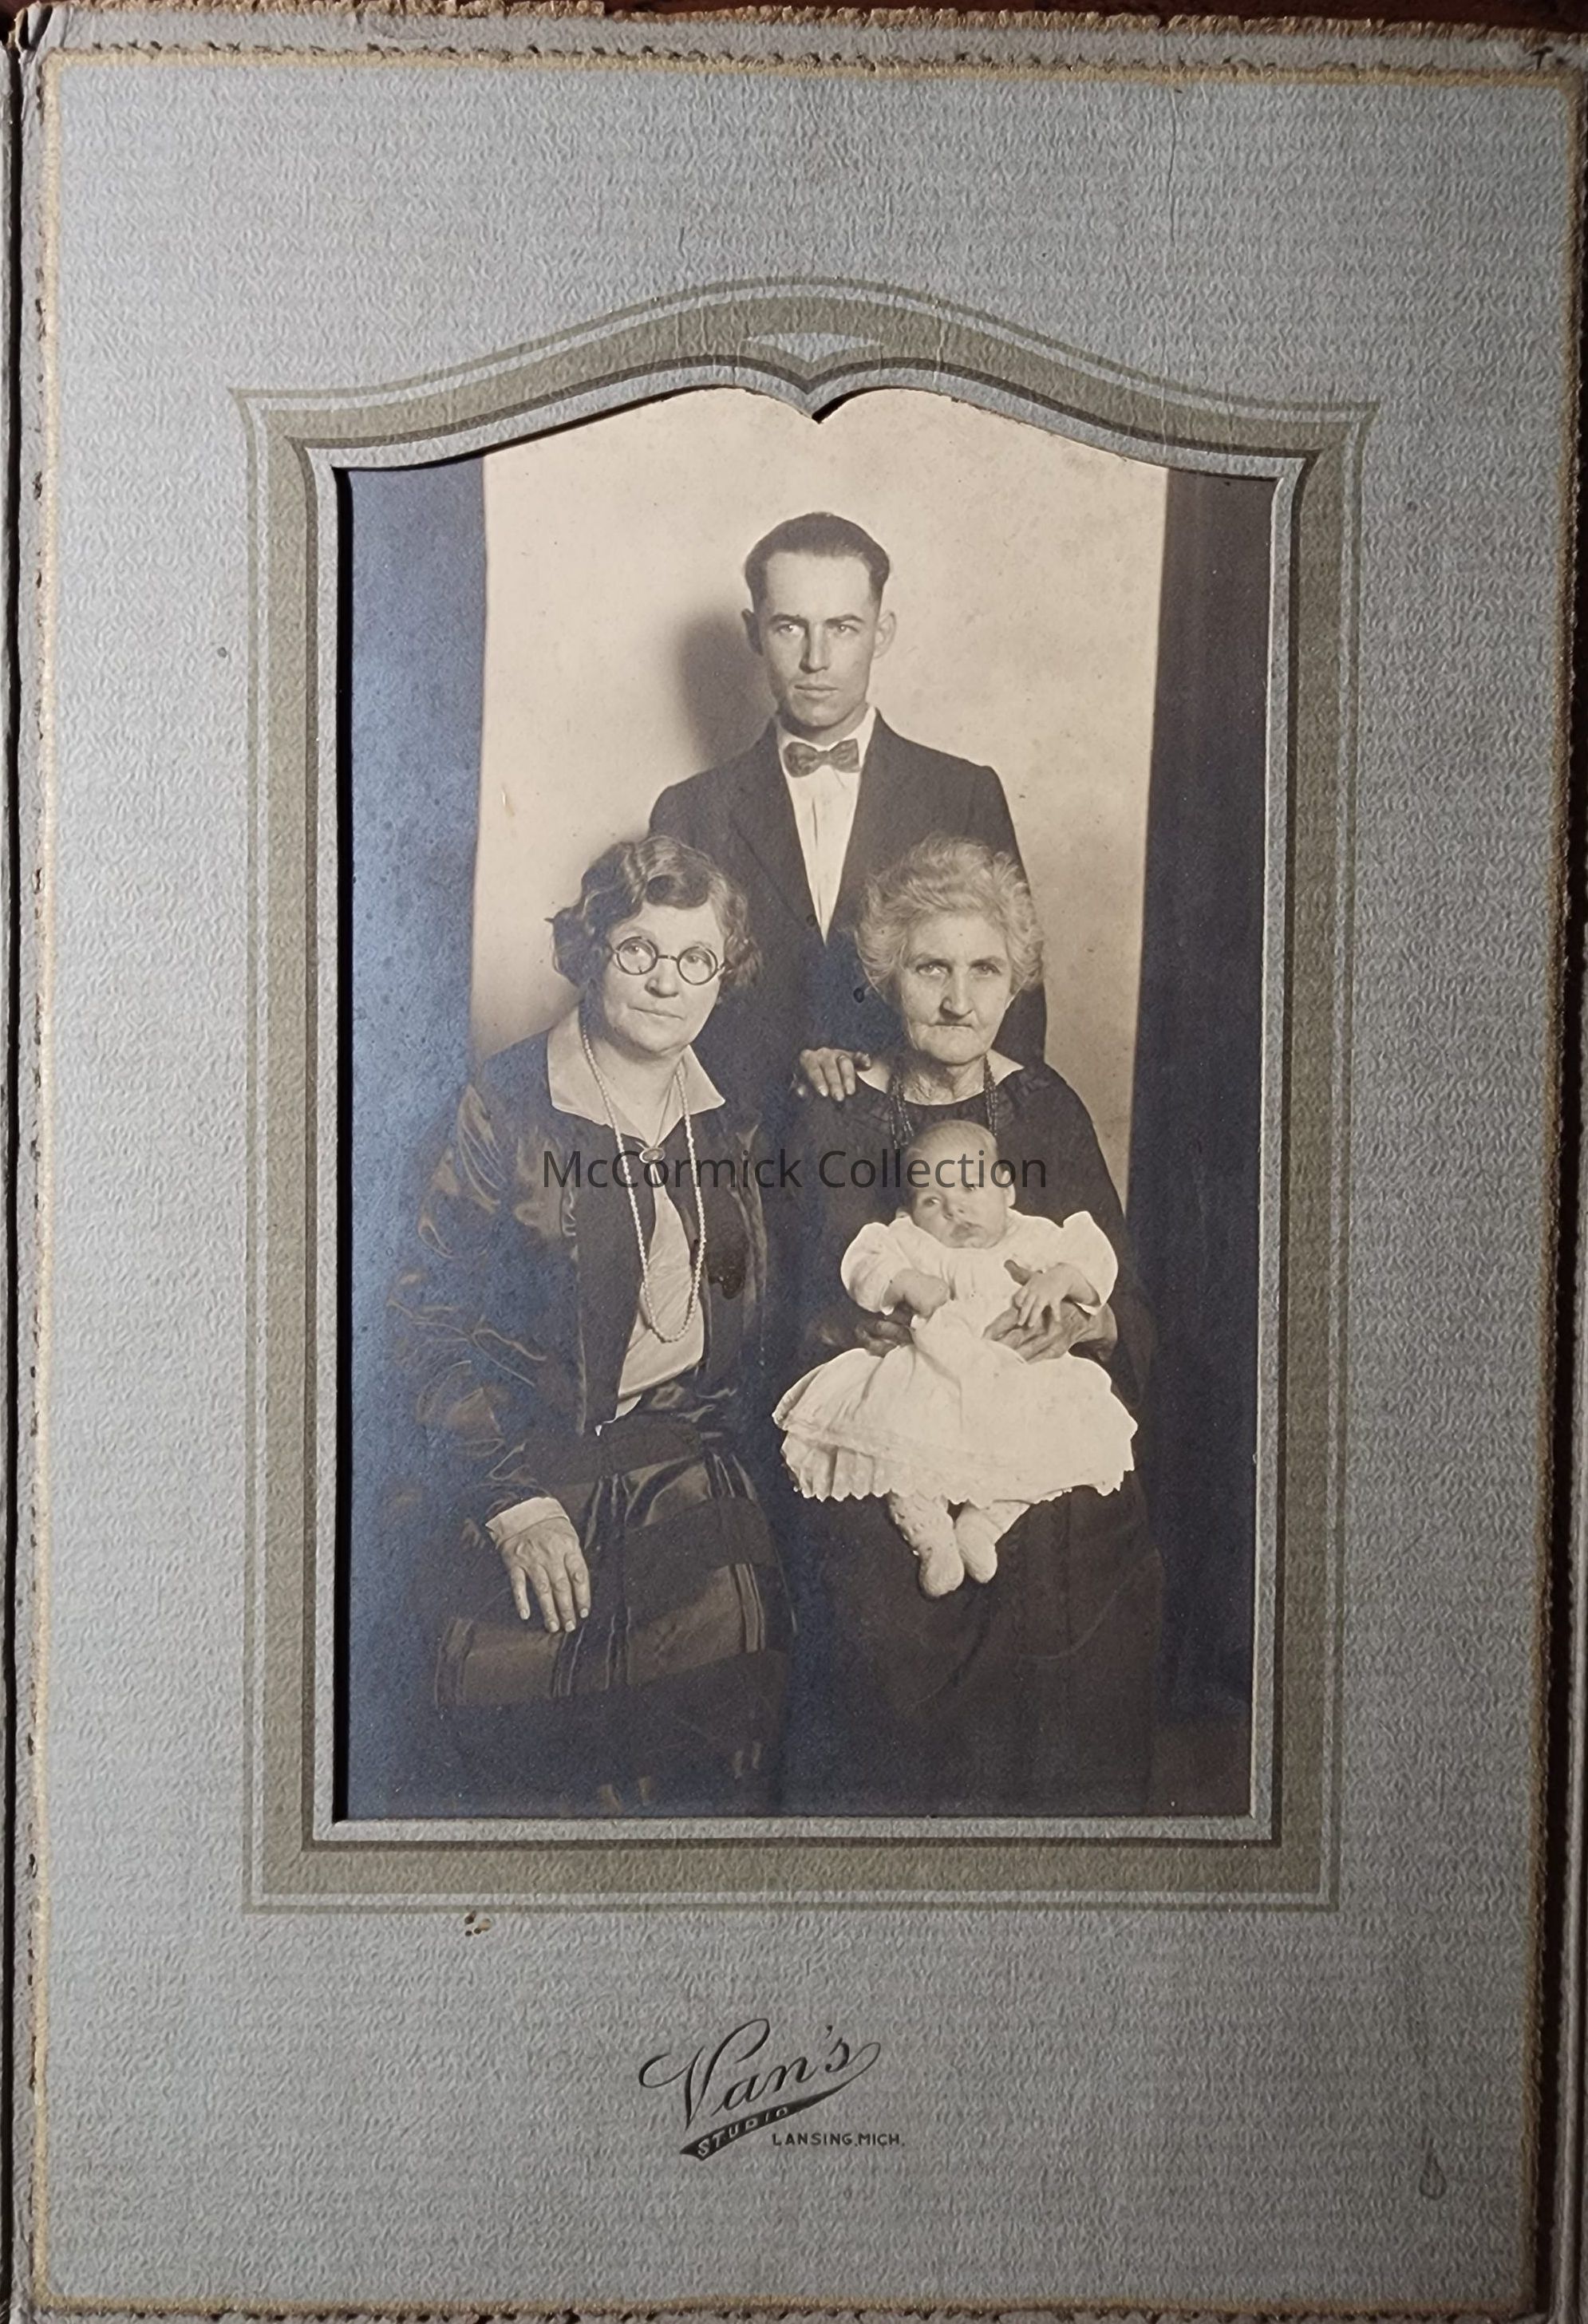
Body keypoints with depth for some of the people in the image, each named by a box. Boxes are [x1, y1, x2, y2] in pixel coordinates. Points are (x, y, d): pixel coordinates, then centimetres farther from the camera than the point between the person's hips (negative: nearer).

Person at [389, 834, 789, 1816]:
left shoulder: (727, 1123, 11)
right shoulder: (508, 1105, -4)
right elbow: (435, 1315, -7)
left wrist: (738, 1458, 7)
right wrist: (511, 1497, -13)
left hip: (695, 1474, 4)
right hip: (544, 1471, -3)